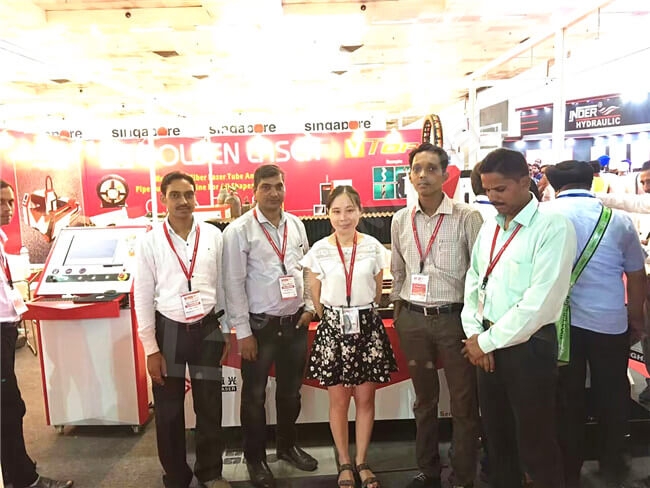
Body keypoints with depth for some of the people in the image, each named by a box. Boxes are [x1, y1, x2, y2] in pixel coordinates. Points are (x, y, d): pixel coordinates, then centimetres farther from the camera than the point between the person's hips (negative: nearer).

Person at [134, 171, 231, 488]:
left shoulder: (213, 235, -1)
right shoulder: (150, 241, -5)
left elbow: (223, 285, 5)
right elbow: (143, 297, -3)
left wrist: (227, 330, 8)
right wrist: (151, 349, -4)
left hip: (208, 328, 1)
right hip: (169, 330, -1)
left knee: (210, 405, 13)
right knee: (169, 410, 12)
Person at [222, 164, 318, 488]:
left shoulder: (296, 225, 5)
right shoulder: (238, 231, -10)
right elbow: (234, 284, -11)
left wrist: (309, 306, 5)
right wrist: (243, 331, -11)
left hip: (295, 323, 5)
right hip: (260, 326, -4)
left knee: (291, 391, 19)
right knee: (255, 396, 11)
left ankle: (287, 446, 40)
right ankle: (255, 459, 31)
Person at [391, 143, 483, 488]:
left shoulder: (466, 218, -9)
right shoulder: (400, 220, 5)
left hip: (455, 317, -4)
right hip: (412, 319, 4)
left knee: (463, 402, 8)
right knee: (424, 399, 18)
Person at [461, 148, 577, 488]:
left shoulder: (553, 228, -15)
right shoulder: (488, 228, 8)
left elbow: (540, 302, -21)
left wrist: (488, 341, -13)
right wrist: (474, 334, -2)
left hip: (529, 347, -6)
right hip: (487, 345, 7)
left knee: (535, 444, 9)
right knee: (496, 435, 20)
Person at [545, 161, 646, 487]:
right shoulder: (619, 218, -2)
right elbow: (636, 275, 6)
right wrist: (637, 319, 20)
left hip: (561, 322, 0)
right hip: (610, 322, 1)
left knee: (569, 399, 13)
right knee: (612, 396, 19)